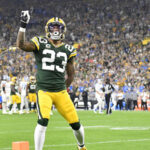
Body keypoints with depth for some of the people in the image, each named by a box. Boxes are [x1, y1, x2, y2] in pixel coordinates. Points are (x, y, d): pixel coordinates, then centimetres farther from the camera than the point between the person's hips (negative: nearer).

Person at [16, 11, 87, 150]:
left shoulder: (68, 50, 9)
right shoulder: (40, 43, 0)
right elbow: (21, 45, -19)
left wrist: (63, 89, 14)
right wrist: (23, 25, -24)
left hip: (61, 92, 3)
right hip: (44, 91, -3)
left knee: (75, 123, 4)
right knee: (43, 120, -24)